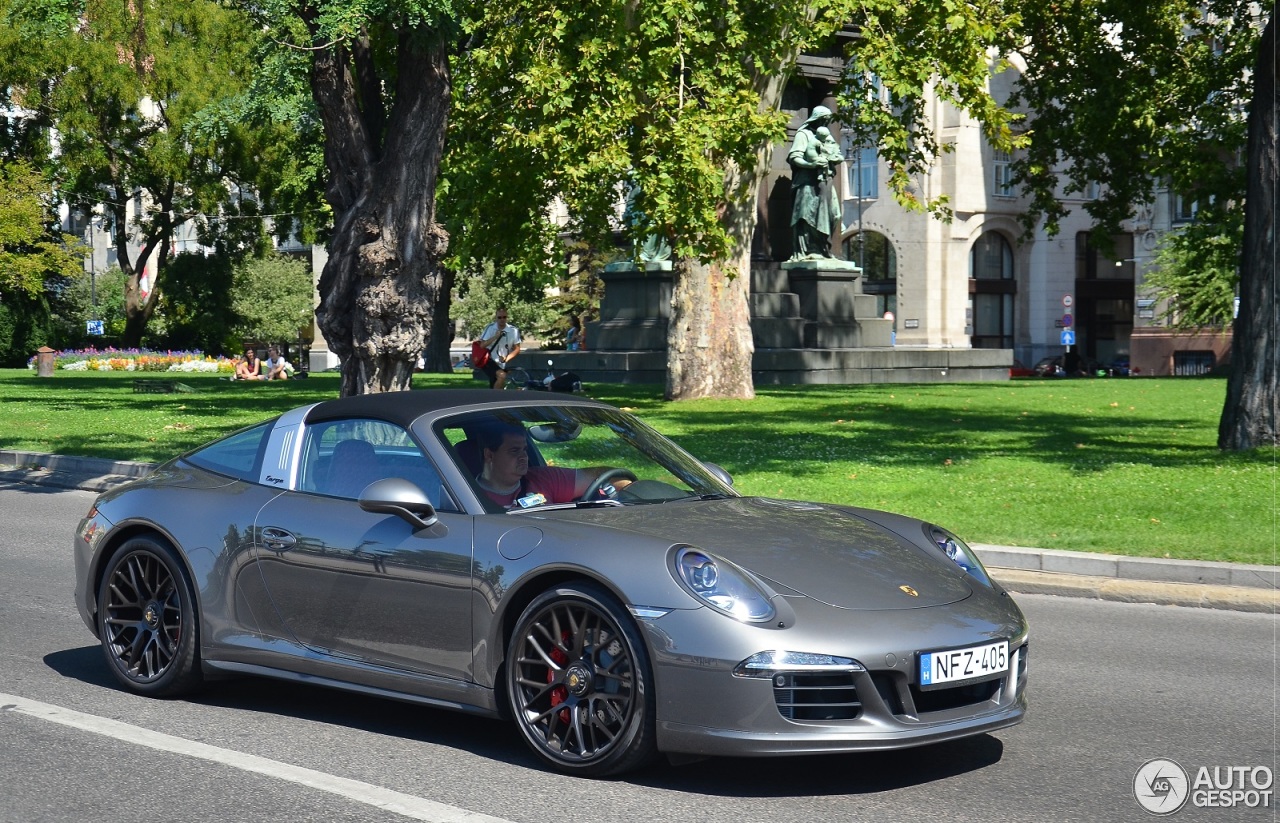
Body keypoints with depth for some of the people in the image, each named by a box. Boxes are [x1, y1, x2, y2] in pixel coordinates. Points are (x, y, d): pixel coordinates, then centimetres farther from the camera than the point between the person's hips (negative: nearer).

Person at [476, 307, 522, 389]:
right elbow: (482, 345, -10)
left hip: (501, 364, 3)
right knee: (502, 376, -30)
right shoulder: (490, 328, -7)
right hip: (487, 360, -3)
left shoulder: (513, 330, -6)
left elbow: (517, 349, -1)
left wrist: (506, 358, -16)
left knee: (495, 387, 8)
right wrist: (495, 337, -22)